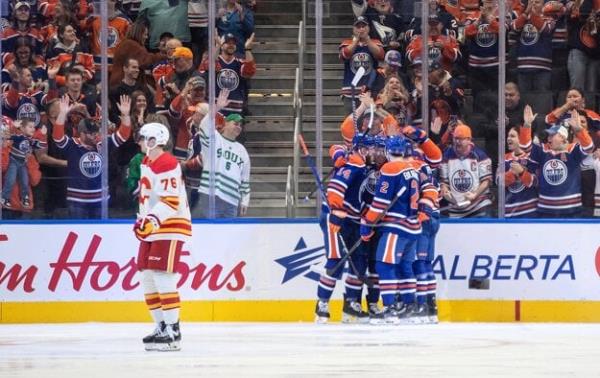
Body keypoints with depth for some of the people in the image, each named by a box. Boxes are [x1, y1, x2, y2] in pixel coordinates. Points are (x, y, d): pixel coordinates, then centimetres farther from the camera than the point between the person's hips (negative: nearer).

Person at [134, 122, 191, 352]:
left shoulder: (168, 165, -18)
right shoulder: (146, 163, 15)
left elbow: (171, 201, -26)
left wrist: (153, 220, -37)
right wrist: (142, 220, 28)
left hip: (170, 227, -10)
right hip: (152, 229, 10)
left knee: (162, 277, -16)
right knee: (148, 278, 9)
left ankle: (172, 330, -16)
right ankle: (161, 326, 17)